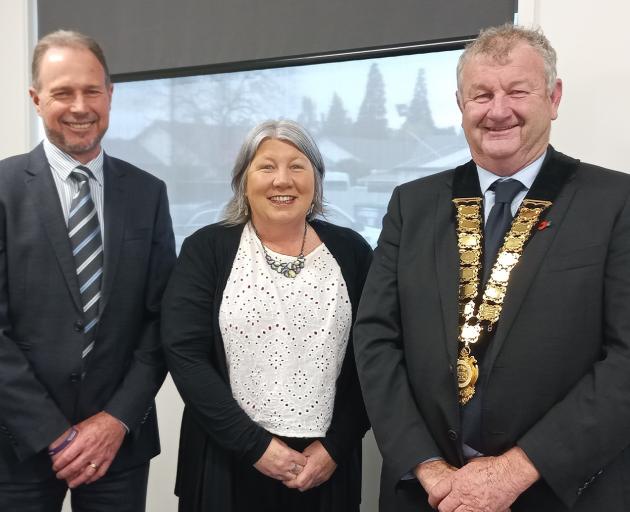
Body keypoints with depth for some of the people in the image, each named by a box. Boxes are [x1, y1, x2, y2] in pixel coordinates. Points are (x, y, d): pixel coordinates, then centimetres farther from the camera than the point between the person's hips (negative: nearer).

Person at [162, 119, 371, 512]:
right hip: (226, 462, -1)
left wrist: (336, 446, -7)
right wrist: (254, 444, -14)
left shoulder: (351, 251, 2)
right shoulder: (206, 249, -3)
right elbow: (184, 353, -9)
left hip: (326, 464, 2)